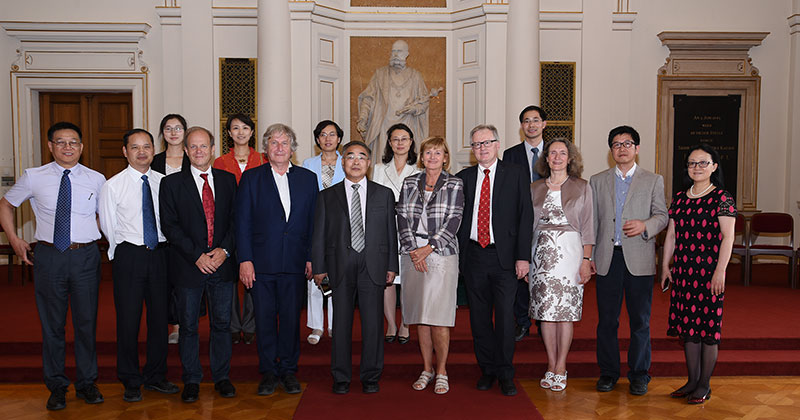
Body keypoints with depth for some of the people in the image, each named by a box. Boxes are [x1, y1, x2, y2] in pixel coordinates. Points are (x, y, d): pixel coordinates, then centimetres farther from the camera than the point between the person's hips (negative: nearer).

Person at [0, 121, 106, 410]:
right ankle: (56, 387, 23)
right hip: (49, 256, 0)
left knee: (86, 322, 7)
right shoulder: (33, 178, 2)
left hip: (86, 256, 0)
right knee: (52, 324, 8)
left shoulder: (97, 180, 3)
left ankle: (87, 383, 23)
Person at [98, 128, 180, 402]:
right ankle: (131, 382, 17)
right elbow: (108, 227, 3)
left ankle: (155, 376, 25)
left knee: (160, 317, 9)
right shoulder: (113, 185, -2)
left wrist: (164, 248, 4)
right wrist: (124, 252, 3)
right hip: (128, 256, -3)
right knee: (128, 319, 1)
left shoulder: (163, 182, 5)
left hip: (160, 254, 3)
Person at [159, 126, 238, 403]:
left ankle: (221, 377, 24)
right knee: (188, 325, 7)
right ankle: (191, 380, 22)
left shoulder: (227, 180, 8)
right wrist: (197, 255, -13)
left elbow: (236, 219, 5)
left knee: (222, 323, 10)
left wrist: (224, 250, -9)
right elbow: (169, 226, -6)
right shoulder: (171, 183, 0)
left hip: (221, 263, 2)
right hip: (188, 266, -2)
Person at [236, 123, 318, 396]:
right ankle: (268, 372, 20)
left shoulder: (308, 178, 8)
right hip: (261, 262, -1)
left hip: (295, 262, 1)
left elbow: (313, 221, 8)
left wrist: (312, 258, 2)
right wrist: (245, 260, -7)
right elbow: (242, 222, 0)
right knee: (265, 318, 6)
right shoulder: (251, 178, 4)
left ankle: (288, 370, 22)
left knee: (291, 317, 7)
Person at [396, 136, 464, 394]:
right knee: (420, 316, 6)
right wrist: (412, 249, -7)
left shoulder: (455, 185, 3)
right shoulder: (410, 183, 11)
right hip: (413, 256, 3)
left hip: (441, 254, -3)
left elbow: (453, 221, -5)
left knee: (438, 315, -6)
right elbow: (402, 218, 5)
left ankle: (441, 371, 7)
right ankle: (426, 369, 18)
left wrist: (429, 248, -12)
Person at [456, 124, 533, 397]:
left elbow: (525, 216, -1)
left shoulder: (515, 175, 3)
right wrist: (457, 254, 2)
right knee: (479, 318, 9)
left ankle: (505, 374, 15)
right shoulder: (463, 178, 9)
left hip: (504, 256, -2)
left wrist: (523, 256, -9)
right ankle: (487, 370, 24)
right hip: (473, 255, 3)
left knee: (505, 317, -1)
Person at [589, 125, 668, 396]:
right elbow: (592, 221, 11)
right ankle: (608, 372, 18)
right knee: (606, 320, 6)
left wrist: (645, 225, -17)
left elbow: (662, 216, 5)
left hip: (639, 259, -1)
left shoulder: (653, 181, 9)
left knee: (640, 320, 4)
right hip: (607, 259, 1)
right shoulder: (597, 181, 12)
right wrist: (588, 255, 4)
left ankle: (639, 375, 17)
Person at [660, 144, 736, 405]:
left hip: (709, 272, -5)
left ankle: (704, 385, 13)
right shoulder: (679, 199, 11)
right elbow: (671, 235, 14)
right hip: (683, 272, 5)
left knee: (708, 327, 1)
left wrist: (720, 271, -15)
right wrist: (665, 266, 10)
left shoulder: (722, 198, -4)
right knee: (688, 326, 10)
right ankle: (692, 380, 22)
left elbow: (728, 237, -9)